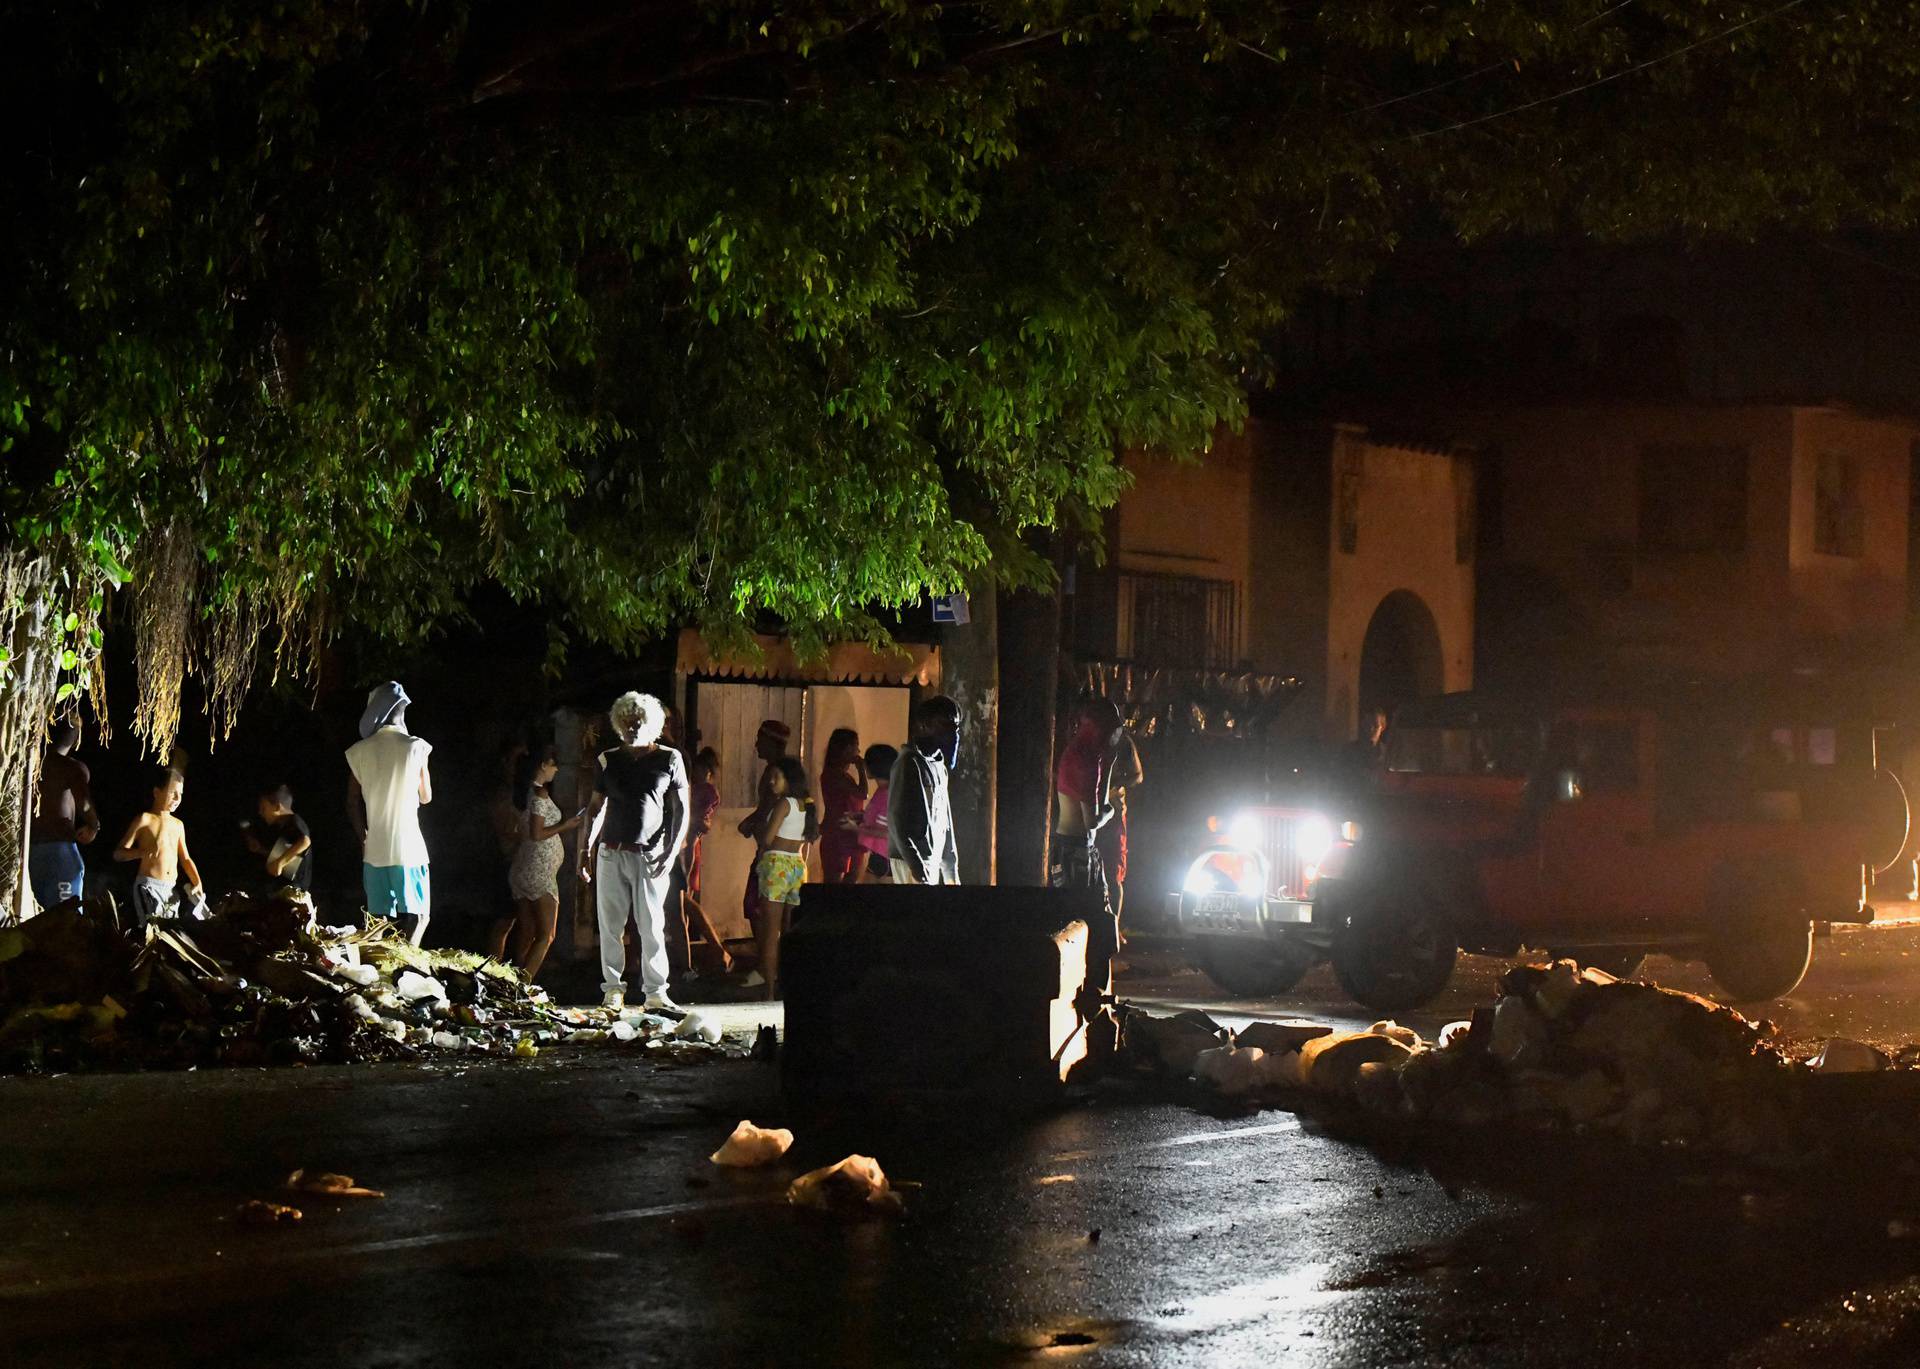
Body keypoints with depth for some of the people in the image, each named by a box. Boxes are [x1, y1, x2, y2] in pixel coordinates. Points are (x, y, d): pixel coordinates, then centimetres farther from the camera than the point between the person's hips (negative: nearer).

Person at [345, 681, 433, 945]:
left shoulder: (360, 751, 0)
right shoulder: (415, 747, -7)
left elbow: (352, 804, 5)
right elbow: (426, 796, 5)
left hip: (374, 847, 3)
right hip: (407, 846, -3)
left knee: (380, 917, 9)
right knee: (418, 913, 1)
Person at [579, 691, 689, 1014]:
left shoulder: (669, 760, 2)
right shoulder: (609, 760, 9)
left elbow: (681, 810, 3)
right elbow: (596, 806, 16)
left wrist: (672, 852, -6)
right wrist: (586, 849, 9)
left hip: (650, 855, -2)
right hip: (612, 853, 2)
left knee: (652, 926, -3)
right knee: (611, 926, 2)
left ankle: (656, 993, 0)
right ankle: (613, 991, 8)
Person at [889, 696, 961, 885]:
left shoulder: (939, 766, 16)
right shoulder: (910, 763, -12)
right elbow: (897, 821, -17)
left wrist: (951, 870, 17)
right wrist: (917, 868, -22)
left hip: (932, 862, 9)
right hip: (911, 863, -9)